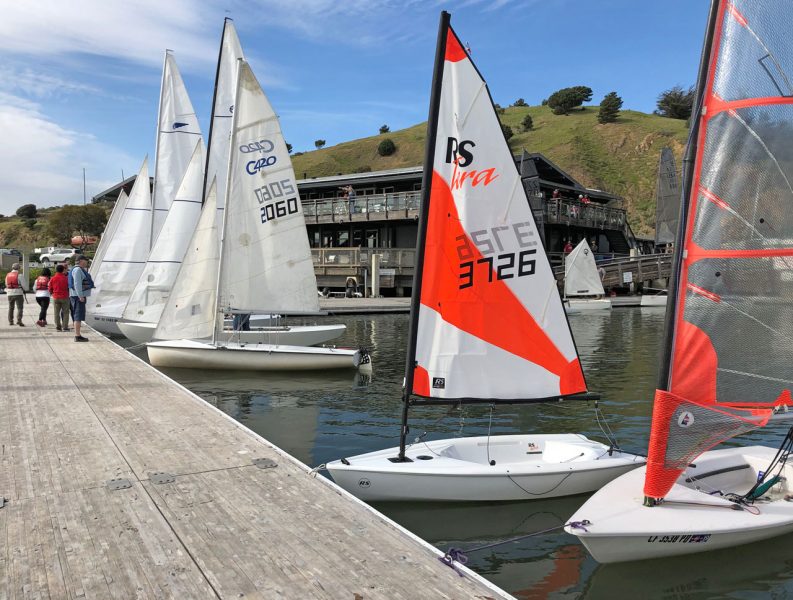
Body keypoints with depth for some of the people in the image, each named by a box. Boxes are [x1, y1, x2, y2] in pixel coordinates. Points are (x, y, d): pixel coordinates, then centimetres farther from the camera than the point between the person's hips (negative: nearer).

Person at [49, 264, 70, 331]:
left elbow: (50, 289, 5)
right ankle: (64, 327, 0)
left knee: (57, 313, 9)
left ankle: (58, 327, 9)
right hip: (64, 297, -2)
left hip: (55, 298, 2)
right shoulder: (66, 278, -8)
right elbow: (69, 287, -1)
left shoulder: (52, 279, -1)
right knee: (65, 312, 4)